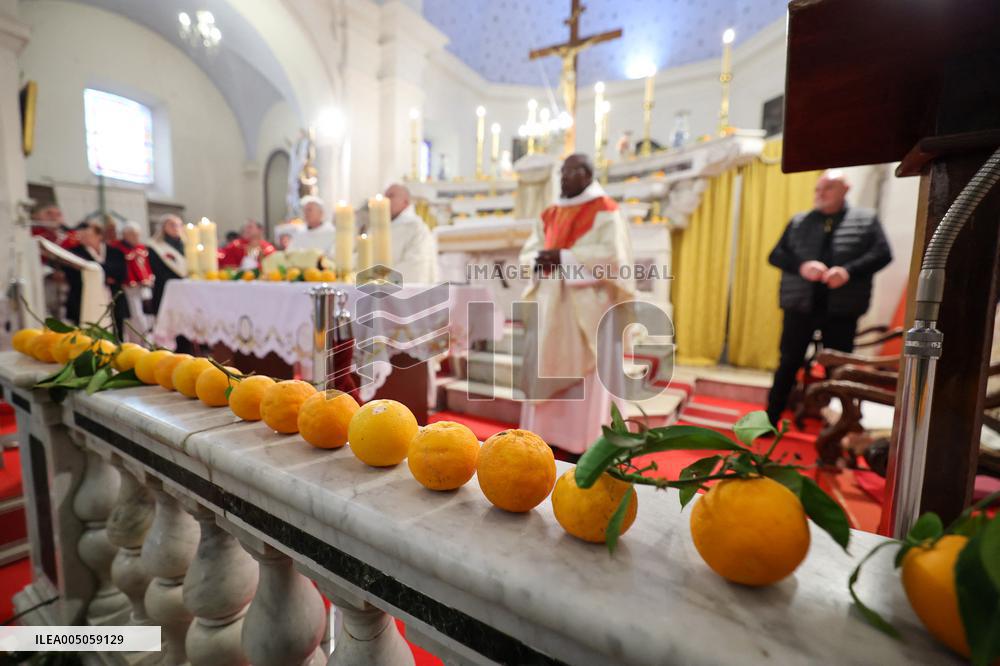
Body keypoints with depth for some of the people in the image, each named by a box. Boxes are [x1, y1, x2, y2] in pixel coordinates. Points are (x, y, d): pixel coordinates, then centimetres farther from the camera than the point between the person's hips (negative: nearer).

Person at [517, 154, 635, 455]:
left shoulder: (605, 211, 0)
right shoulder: (549, 215, 19)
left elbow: (611, 254, -14)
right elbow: (527, 253, 15)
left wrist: (563, 257, -16)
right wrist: (541, 259, -8)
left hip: (585, 307, -6)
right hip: (549, 305, 6)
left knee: (581, 376, -4)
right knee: (544, 374, 6)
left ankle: (581, 447, 6)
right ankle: (544, 438, 17)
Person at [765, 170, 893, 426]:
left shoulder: (866, 219, 8)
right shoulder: (799, 221, 10)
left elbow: (882, 253, 0)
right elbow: (776, 255, 3)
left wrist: (849, 270, -18)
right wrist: (801, 266, -16)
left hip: (841, 309, 0)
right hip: (800, 305, 0)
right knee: (789, 363, 4)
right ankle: (770, 418, 13)